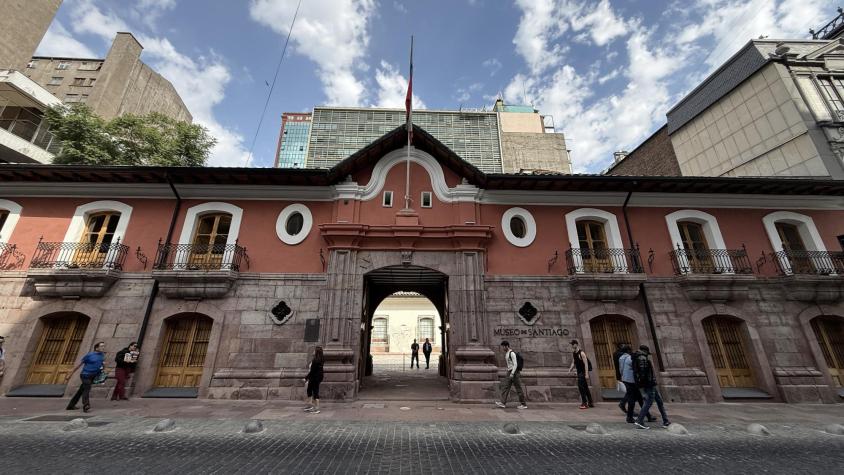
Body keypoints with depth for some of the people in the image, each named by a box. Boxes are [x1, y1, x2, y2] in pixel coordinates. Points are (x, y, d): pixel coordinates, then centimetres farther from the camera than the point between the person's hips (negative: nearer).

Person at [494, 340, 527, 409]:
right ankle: (503, 402, 0)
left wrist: (512, 373, -23)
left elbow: (515, 364, -20)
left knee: (518, 388, -1)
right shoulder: (506, 353, 13)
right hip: (509, 372, 9)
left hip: (514, 372, -9)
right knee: (505, 387, 1)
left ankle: (524, 404, 10)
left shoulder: (512, 353, -15)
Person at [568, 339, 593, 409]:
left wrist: (586, 374, -23)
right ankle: (590, 403, 25)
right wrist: (570, 369, -1)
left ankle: (584, 403, -7)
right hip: (579, 372, 8)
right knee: (585, 387, 15)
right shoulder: (573, 354, 8)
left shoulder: (581, 353, -17)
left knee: (581, 386, -12)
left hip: (583, 372, -8)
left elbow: (586, 364, -19)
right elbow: (573, 363, 13)